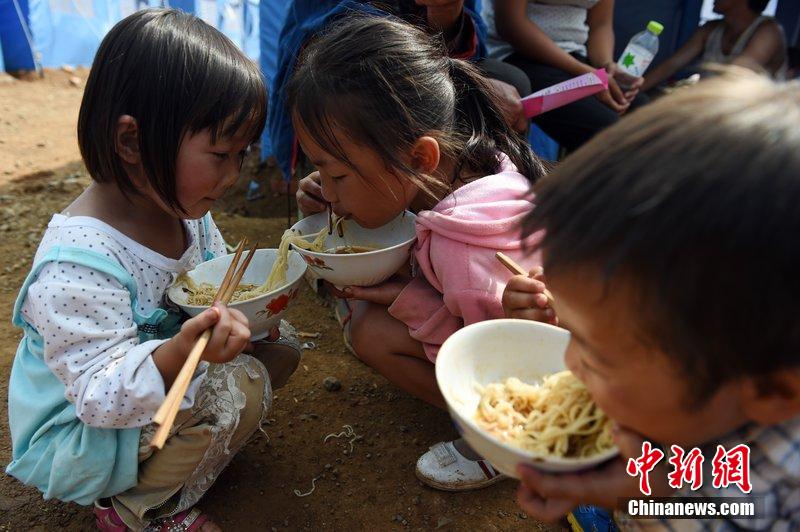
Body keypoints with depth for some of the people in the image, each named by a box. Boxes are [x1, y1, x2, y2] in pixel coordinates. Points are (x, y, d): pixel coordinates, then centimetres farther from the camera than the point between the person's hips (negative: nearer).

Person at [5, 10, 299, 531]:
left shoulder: (184, 208, -7)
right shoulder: (75, 265, -33)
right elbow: (101, 394, -32)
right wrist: (180, 352, -50)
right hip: (78, 432, -8)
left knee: (280, 348, 4)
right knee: (239, 387, -28)